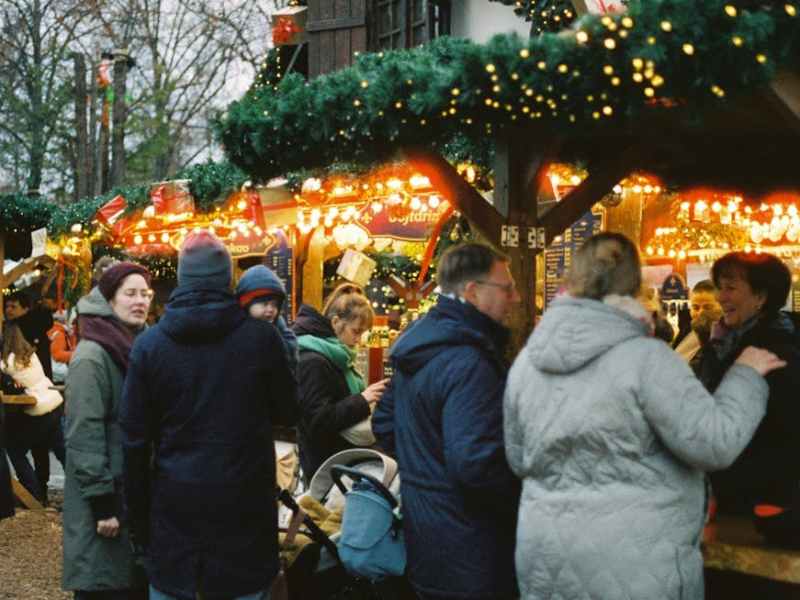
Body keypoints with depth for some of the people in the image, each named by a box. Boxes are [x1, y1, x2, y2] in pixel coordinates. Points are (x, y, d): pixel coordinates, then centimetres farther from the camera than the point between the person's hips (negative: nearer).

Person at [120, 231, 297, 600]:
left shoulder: (150, 344, -3)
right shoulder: (261, 337, -6)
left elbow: (135, 437, 0)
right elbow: (288, 413, 6)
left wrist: (138, 517, 8)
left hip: (174, 503, 1)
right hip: (244, 504, -1)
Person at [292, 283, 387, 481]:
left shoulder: (337, 357, 10)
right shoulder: (312, 361, -19)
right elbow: (318, 420, -24)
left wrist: (369, 397, 8)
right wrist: (362, 400, -26)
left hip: (346, 460, 9)